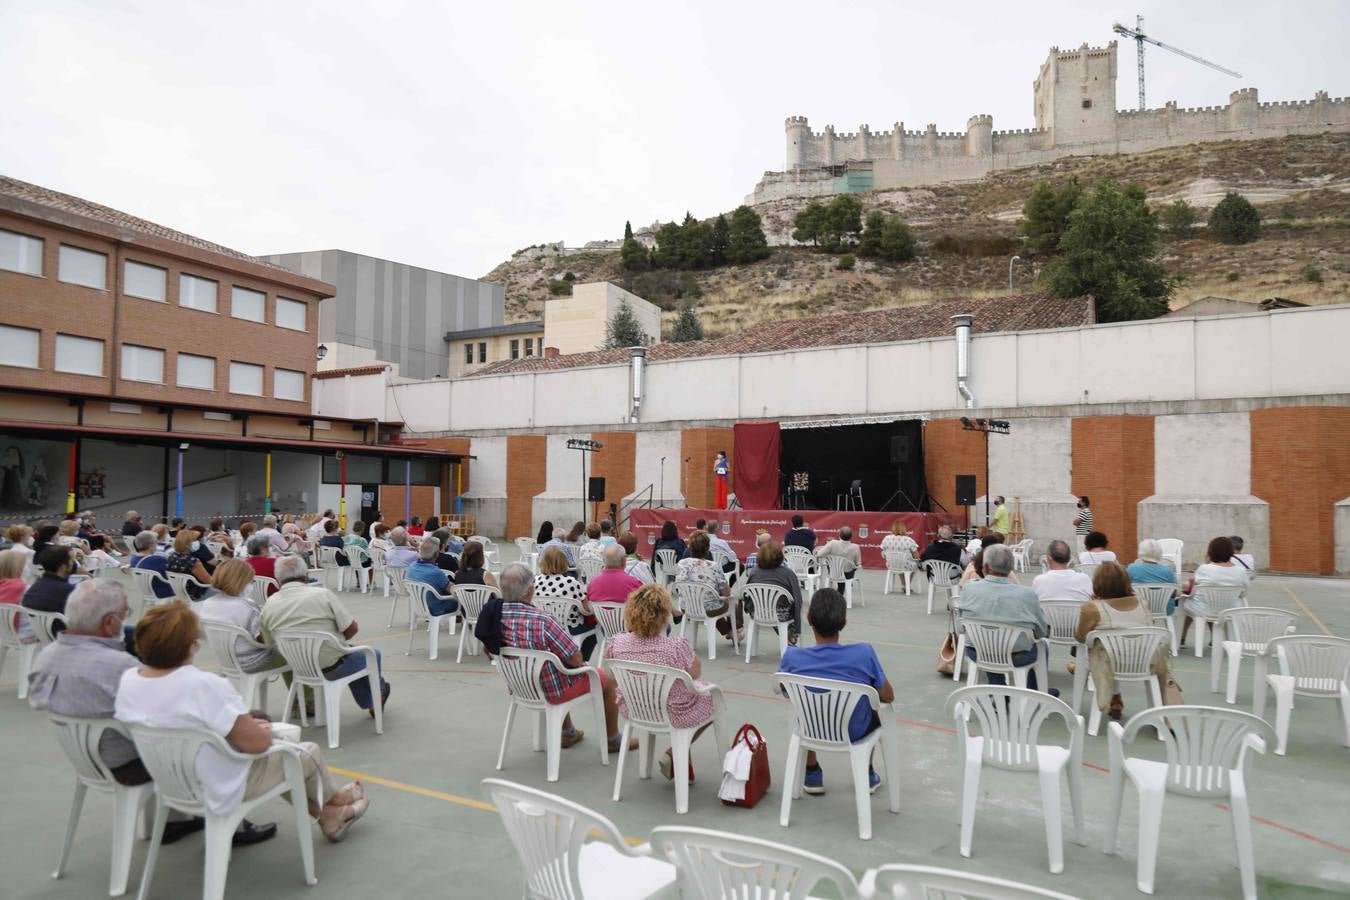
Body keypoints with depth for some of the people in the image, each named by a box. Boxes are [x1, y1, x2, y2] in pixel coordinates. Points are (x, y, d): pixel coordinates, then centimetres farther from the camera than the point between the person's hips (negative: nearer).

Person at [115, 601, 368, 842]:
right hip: (219, 791, -8)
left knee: (282, 752, 27)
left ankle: (326, 815, 36)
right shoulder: (204, 686, -33)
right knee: (308, 752, 16)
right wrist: (264, 730, -2)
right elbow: (256, 742, -26)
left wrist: (245, 723, 8)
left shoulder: (126, 680, -10)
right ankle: (332, 798, 44)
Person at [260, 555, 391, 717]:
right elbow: (351, 629, -15)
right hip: (332, 668, -5)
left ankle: (368, 703, 44)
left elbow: (269, 643, 5)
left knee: (354, 655, 32)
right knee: (373, 655, 25)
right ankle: (375, 701, 44)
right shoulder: (323, 594, -19)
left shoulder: (268, 606, -7)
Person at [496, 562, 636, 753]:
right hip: (551, 690, -7)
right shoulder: (541, 620, -34)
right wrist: (580, 659, -2)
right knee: (608, 679, 17)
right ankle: (613, 740, 34)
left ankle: (568, 733, 49)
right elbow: (576, 659, -26)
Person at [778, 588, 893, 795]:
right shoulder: (864, 654, -28)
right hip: (854, 732, 0)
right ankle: (867, 774, 40)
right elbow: (888, 697, -12)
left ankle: (812, 774, 38)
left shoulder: (792, 657, -24)